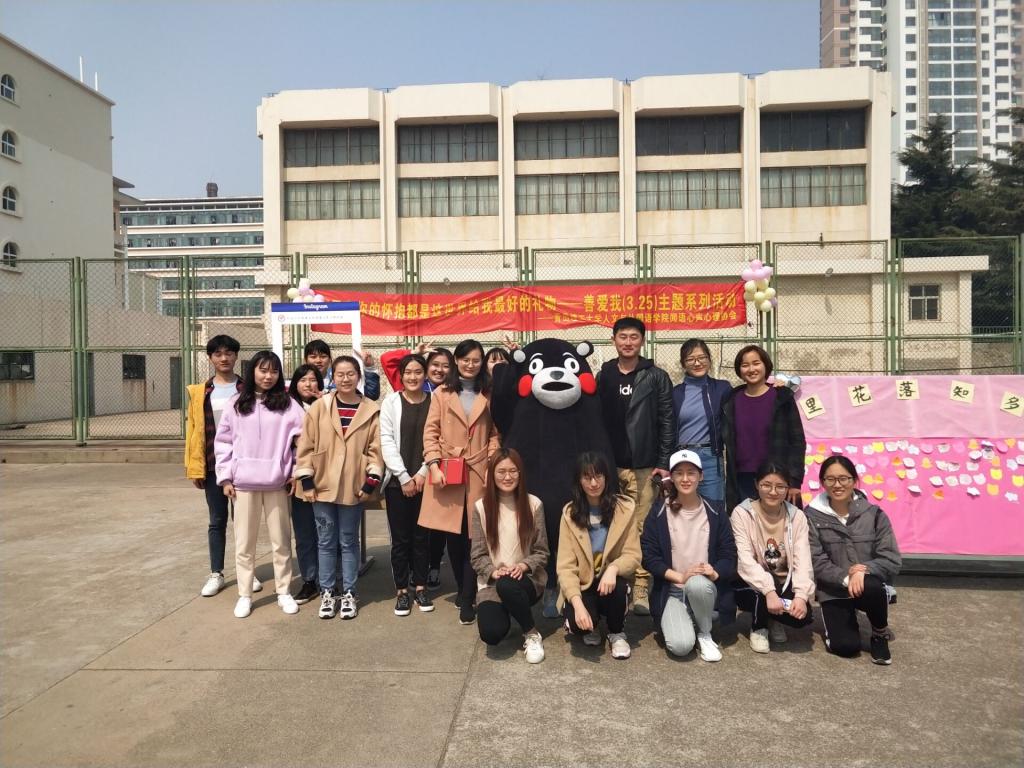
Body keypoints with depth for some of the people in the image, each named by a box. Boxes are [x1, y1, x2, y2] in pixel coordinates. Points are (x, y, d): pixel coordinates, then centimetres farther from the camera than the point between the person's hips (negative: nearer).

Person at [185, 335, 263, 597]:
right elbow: (193, 429, 4)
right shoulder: (200, 392, 5)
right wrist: (194, 467, 0)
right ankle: (216, 574, 19)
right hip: (213, 465, 1)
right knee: (217, 521, 9)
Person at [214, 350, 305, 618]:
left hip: (276, 483, -1)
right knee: (244, 542, 9)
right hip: (243, 483, 1)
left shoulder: (288, 404, 0)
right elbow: (223, 443, 5)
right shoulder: (235, 404, 3)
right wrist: (225, 477, 1)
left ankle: (284, 592, 21)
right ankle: (244, 595, 21)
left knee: (281, 540, 8)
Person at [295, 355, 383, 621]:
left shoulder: (372, 410, -2)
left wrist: (372, 480, -7)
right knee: (326, 541, 11)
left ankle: (349, 594, 22)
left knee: (349, 541, 10)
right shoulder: (319, 407, -2)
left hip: (353, 486, 0)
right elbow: (306, 445, 0)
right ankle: (327, 592, 23)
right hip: (322, 485, 1)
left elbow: (375, 448, -1)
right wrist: (306, 479, -4)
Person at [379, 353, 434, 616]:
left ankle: (420, 587, 21)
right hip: (398, 480, 0)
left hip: (425, 480, 1)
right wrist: (404, 477, -10)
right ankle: (402, 591, 15)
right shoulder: (391, 402, 2)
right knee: (400, 538, 4)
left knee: (421, 536, 9)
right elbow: (387, 441, -4)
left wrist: (422, 474, -9)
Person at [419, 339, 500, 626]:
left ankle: (467, 600, 4)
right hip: (447, 473, 0)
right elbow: (431, 432, 2)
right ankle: (464, 591, 25)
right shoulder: (441, 394, 7)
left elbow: (495, 434, 9)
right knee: (453, 537, 7)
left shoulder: (488, 395, 10)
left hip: (478, 473, 0)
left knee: (473, 537, -4)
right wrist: (434, 465, -8)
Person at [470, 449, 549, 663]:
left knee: (507, 586, -38)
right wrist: (494, 572, -19)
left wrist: (523, 566, -19)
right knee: (491, 634, -25)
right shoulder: (481, 507, -2)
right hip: (491, 583, 1)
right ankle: (502, 612, 14)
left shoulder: (533, 504, -3)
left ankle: (532, 633, -8)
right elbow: (478, 555, 0)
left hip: (527, 579, -1)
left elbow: (541, 552, 0)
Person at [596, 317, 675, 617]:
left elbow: (667, 422, 0)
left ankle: (642, 589, 6)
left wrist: (664, 462, -6)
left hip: (643, 465, -2)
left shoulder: (656, 377, 3)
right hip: (608, 465, 2)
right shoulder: (602, 376, 10)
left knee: (642, 528, -1)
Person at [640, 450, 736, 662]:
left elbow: (729, 555, 2)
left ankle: (705, 634, -7)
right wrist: (680, 577, -16)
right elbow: (649, 556, -4)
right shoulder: (658, 513, -2)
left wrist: (715, 572, -19)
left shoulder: (715, 514, 2)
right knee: (680, 646, -27)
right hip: (671, 591, -2)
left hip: (705, 589, 2)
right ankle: (677, 622, 9)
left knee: (697, 584, -37)